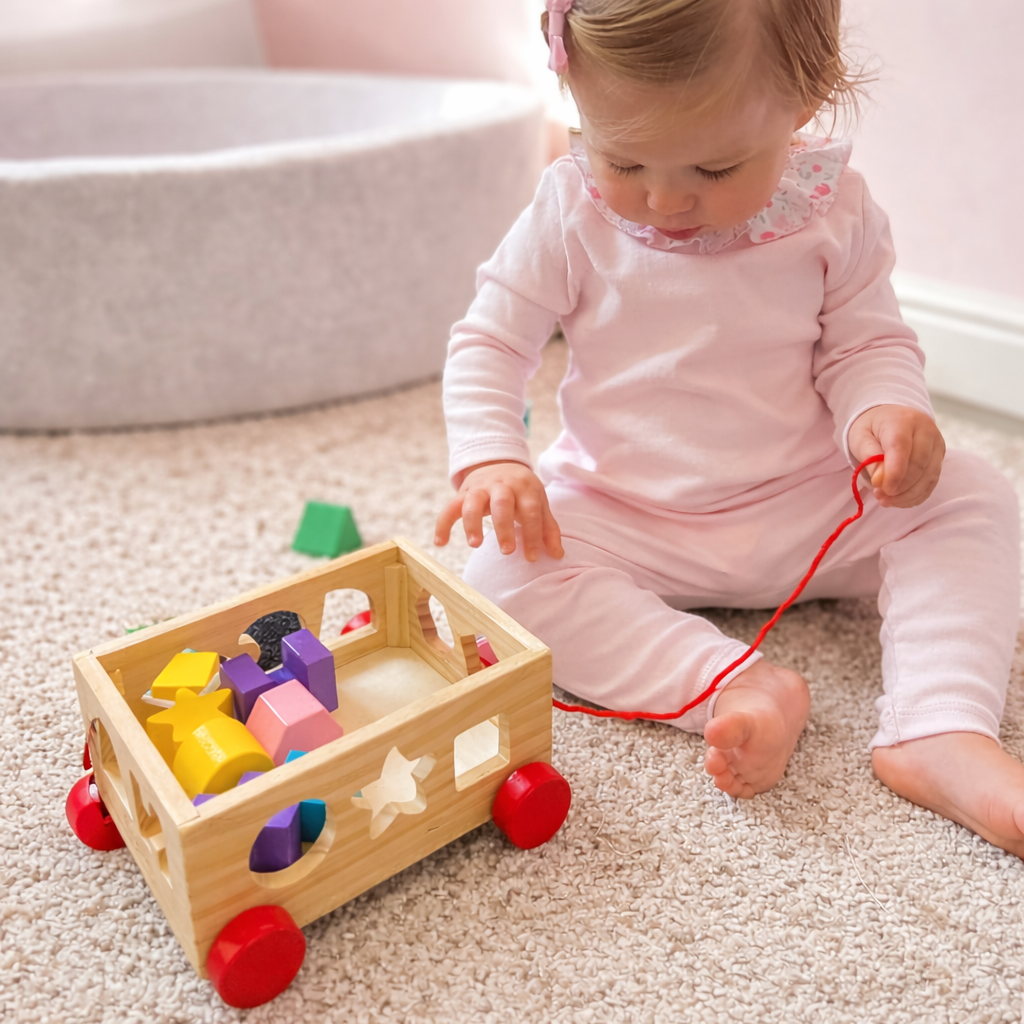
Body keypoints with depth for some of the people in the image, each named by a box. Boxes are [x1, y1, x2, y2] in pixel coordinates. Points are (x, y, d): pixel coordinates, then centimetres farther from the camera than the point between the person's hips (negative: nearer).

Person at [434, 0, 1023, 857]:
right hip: (624, 520, 0)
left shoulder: (831, 208, -9)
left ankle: (941, 732, -26)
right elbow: (489, 342, -7)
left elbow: (868, 342, 0)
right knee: (504, 572, -26)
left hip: (807, 506, 1)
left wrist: (885, 410, -24)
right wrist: (489, 460, -24)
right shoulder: (573, 209, -11)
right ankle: (736, 686, -34)